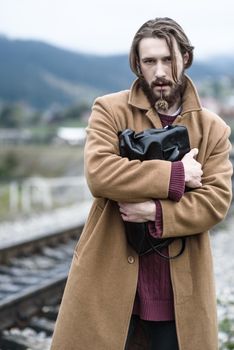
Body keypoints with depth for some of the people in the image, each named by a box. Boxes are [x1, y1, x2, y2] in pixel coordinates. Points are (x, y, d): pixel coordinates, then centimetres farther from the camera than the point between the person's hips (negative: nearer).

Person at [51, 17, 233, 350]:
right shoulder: (110, 110, -1)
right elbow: (99, 174, -17)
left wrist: (157, 213, -19)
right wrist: (175, 174, -17)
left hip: (180, 286, 2)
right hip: (110, 276, -2)